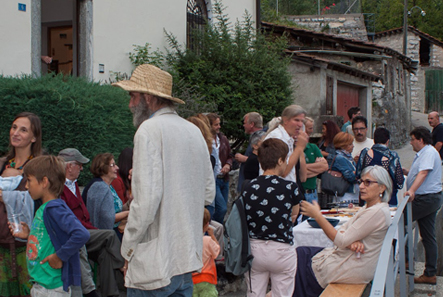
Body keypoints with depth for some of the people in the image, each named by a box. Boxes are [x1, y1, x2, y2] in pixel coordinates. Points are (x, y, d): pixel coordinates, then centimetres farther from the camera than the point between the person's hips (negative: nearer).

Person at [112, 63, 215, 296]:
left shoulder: (149, 130, -12)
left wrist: (128, 248, -9)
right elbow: (209, 193, 14)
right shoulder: (194, 131, 11)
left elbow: (146, 199, -20)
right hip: (189, 259, 8)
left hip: (155, 264, -8)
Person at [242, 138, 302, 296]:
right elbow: (294, 216, 5)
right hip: (281, 250, -3)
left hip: (253, 248, 3)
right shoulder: (290, 187, -11)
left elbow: (243, 221, 2)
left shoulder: (248, 189, -4)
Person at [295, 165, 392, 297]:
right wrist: (352, 241, -18)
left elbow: (341, 241, -23)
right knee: (301, 252, 8)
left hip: (354, 269, -9)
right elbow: (343, 230, 7)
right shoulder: (368, 208, 9)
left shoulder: (377, 212, -22)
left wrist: (317, 215, -18)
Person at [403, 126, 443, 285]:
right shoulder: (424, 153, 21)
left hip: (426, 199, -11)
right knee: (428, 237, 10)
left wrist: (412, 190, -40)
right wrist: (406, 172, 14)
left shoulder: (429, 152, -13)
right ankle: (430, 274, 14)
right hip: (430, 198, 11)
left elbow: (423, 172, -28)